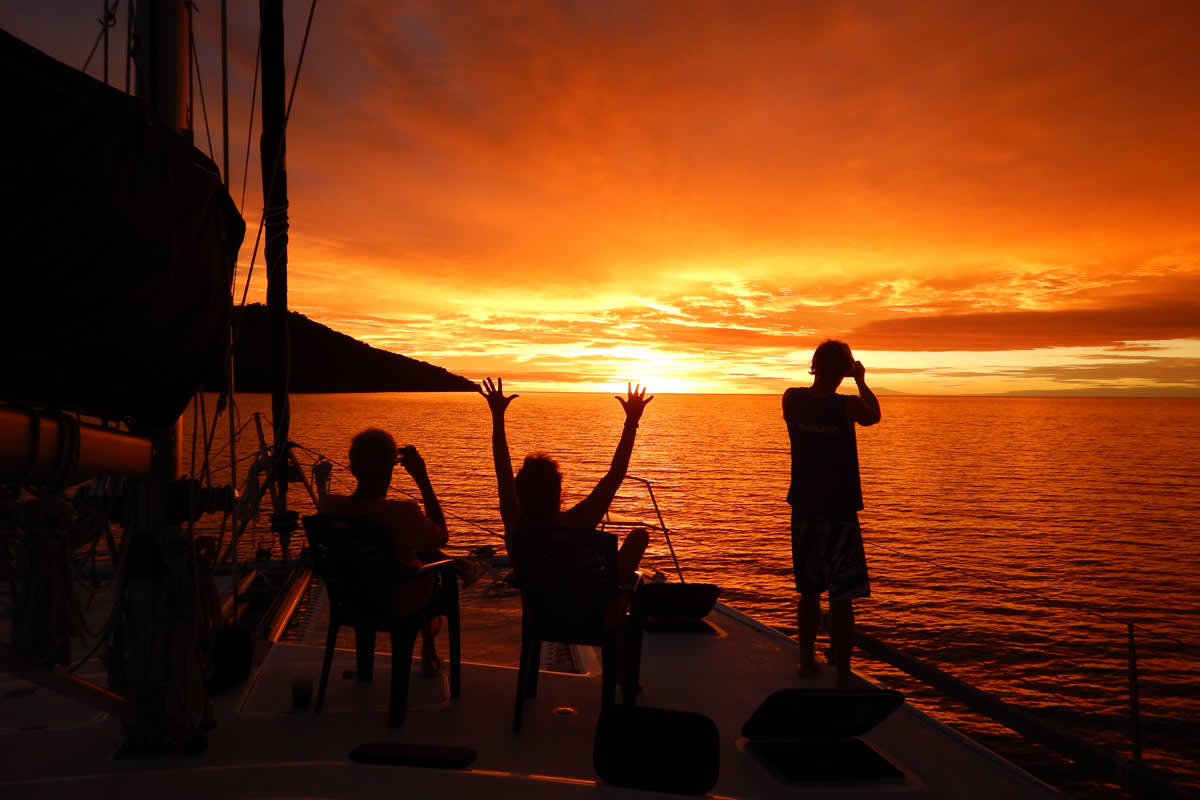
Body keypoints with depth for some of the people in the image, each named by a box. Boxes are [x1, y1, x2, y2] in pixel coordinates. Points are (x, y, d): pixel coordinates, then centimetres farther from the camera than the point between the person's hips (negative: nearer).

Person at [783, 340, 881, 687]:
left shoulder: (791, 399, -6)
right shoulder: (849, 405, -15)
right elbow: (874, 415, 9)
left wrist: (820, 374, 20)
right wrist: (861, 379, 19)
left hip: (804, 510, 4)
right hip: (839, 512, -4)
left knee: (809, 592, 18)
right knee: (841, 598, 0)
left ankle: (807, 661, 28)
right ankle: (843, 675, 2)